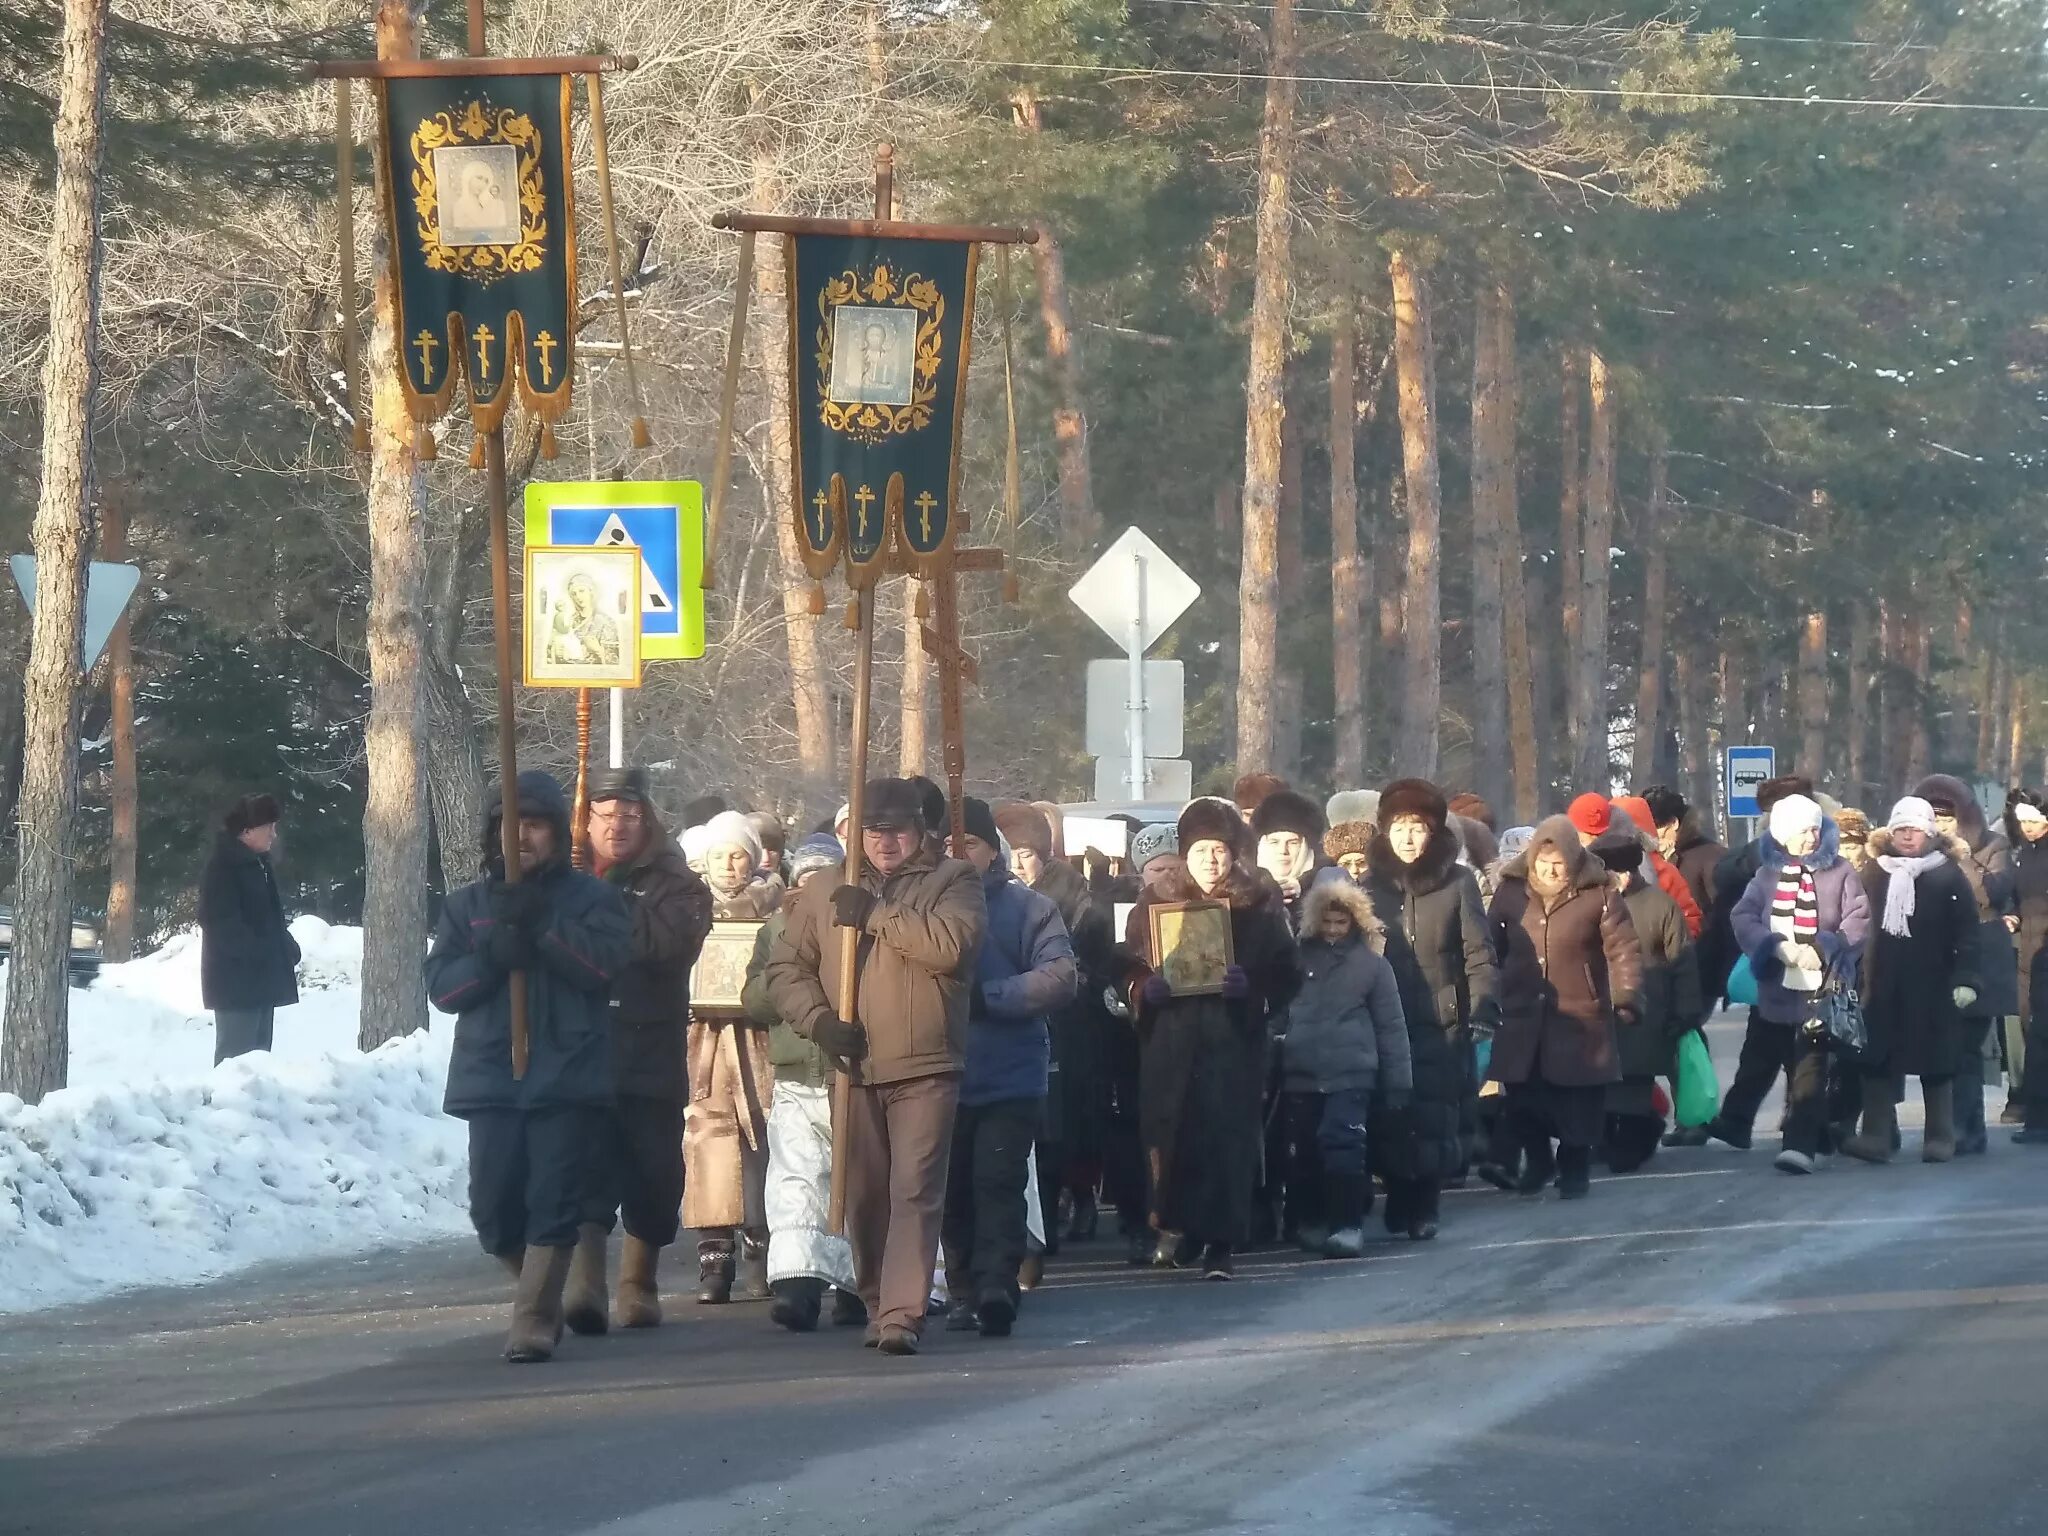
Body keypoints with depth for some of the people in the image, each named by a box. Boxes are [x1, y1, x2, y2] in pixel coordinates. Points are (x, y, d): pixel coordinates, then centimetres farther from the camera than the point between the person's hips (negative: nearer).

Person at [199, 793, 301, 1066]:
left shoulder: (259, 864, 16)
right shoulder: (223, 867, -14)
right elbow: (220, 922, -21)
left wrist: (287, 947, 6)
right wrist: (258, 951, -24)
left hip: (261, 979, 10)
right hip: (236, 979, -10)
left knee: (259, 1052, 13)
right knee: (236, 1054, -10)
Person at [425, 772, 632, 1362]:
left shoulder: (592, 897, 7)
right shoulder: (467, 905, 15)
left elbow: (605, 963, -10)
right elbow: (442, 985, 5)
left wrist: (542, 925, -17)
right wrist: (493, 954, -12)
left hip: (569, 1077, -3)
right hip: (491, 1076, 3)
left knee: (554, 1203, -8)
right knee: (494, 1212, 1)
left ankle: (535, 1321, -7)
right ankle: (543, 1293, 25)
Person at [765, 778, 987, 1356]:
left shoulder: (952, 881, 5)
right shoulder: (825, 894, 15)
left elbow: (952, 943, -14)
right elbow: (785, 968, 12)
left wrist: (876, 914, -12)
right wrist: (818, 1019, -5)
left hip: (925, 1069, -4)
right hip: (851, 1067, 4)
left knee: (915, 1190, -12)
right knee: (863, 1195, 8)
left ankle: (902, 1314, -17)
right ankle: (877, 1303, 21)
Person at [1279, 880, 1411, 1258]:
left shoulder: (1372, 962, 3)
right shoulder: (1299, 956, 10)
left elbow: (1391, 1025, 3)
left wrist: (1397, 1081, -1)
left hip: (1350, 1073, -3)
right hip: (1300, 1073, 3)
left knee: (1343, 1146, -13)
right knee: (1304, 1151, 6)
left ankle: (1348, 1224, -11)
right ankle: (1310, 1223, 20)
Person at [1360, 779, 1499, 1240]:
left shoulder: (1457, 882, 4)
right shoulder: (1371, 886, 10)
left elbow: (1478, 953, 1)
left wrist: (1483, 1009, -10)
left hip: (1443, 1024, -1)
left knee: (1435, 1121, -5)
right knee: (1390, 1120, -6)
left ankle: (1422, 1207, 6)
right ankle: (1403, 1202, 7)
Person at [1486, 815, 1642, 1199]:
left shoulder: (1598, 895, -5)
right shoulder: (1511, 891, 4)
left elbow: (1623, 950, -5)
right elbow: (1490, 945, 13)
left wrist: (1625, 999, -14)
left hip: (1579, 1019, -3)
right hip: (1522, 1016, 3)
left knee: (1577, 1105, 2)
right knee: (1523, 1099, 6)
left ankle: (1574, 1168, 21)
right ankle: (1538, 1162, 29)